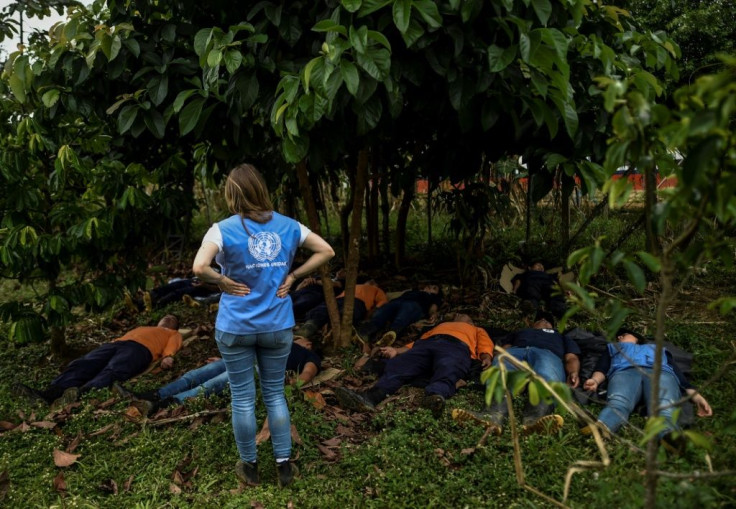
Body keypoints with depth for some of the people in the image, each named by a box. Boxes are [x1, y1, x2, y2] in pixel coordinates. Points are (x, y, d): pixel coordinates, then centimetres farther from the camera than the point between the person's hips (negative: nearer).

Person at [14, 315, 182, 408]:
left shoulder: (173, 334, 33)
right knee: (83, 364, -24)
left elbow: (172, 344, 11)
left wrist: (167, 356, -12)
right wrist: (113, 342, 11)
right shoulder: (141, 327, 48)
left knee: (112, 372, -37)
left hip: (139, 348, -6)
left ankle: (82, 394, -66)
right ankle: (49, 393, -48)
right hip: (115, 343, 6)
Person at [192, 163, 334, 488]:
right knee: (275, 395, 16)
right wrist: (292, 276, 2)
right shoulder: (287, 226, -1)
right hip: (278, 326, 3)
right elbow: (326, 251, 5)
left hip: (236, 328, -3)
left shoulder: (224, 229, -13)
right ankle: (284, 466, 22)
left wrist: (223, 281, -10)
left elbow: (199, 268, -27)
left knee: (243, 399, 11)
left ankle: (249, 468, 26)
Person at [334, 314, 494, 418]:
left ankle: (435, 397, -68)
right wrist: (397, 351, 10)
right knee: (397, 367, -28)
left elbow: (485, 345, 21)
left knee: (446, 373, -38)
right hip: (426, 343, 3)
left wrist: (486, 357, -3)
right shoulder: (440, 326, 45)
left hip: (456, 345, -2)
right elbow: (417, 343, 28)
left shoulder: (477, 330, 42)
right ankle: (369, 398, -52)